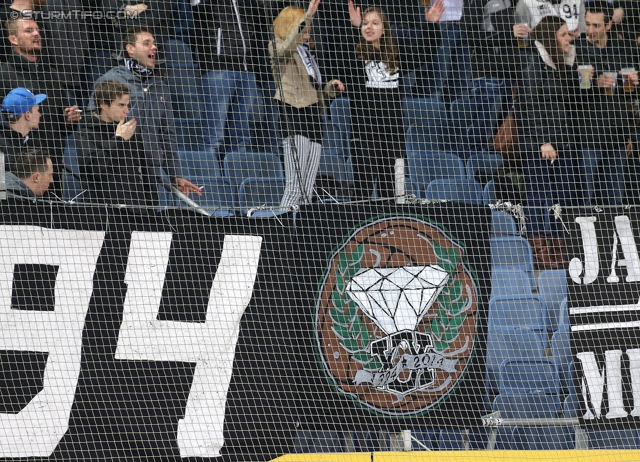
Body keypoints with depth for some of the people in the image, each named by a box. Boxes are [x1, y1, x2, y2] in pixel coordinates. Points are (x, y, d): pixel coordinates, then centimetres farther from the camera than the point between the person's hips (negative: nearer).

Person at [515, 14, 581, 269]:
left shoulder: (568, 64, 15)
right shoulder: (532, 63, -6)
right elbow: (528, 106, -11)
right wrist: (542, 141, -16)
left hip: (566, 140, 7)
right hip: (538, 142, -7)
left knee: (566, 198, 4)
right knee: (540, 196, -5)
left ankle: (560, 254, 9)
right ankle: (540, 254, -3)